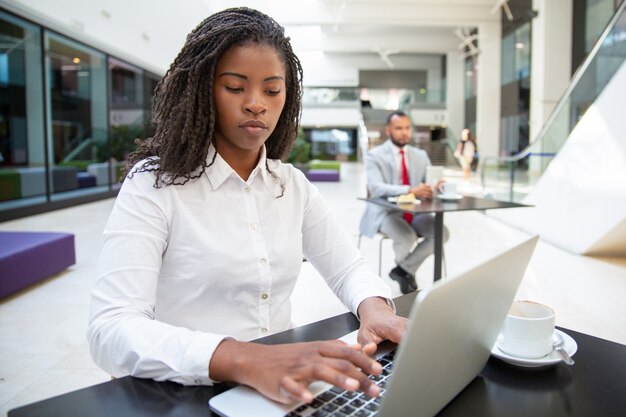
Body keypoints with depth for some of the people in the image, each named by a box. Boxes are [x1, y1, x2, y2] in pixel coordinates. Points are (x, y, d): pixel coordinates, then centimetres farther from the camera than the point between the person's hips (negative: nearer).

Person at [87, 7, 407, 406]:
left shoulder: (293, 185, 5)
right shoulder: (154, 184, -11)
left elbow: (349, 267, 6)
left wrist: (374, 307, -17)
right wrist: (244, 361, -36)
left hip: (282, 391, 5)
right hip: (187, 398, -4)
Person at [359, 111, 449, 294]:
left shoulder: (420, 155, 12)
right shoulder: (374, 155, -5)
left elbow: (430, 182, 4)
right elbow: (376, 188, -21)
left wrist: (436, 186, -23)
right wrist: (410, 190, -36)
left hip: (415, 212, 5)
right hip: (386, 212, -5)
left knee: (441, 233, -21)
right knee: (407, 237, -32)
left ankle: (404, 269, -1)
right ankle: (403, 267, 6)